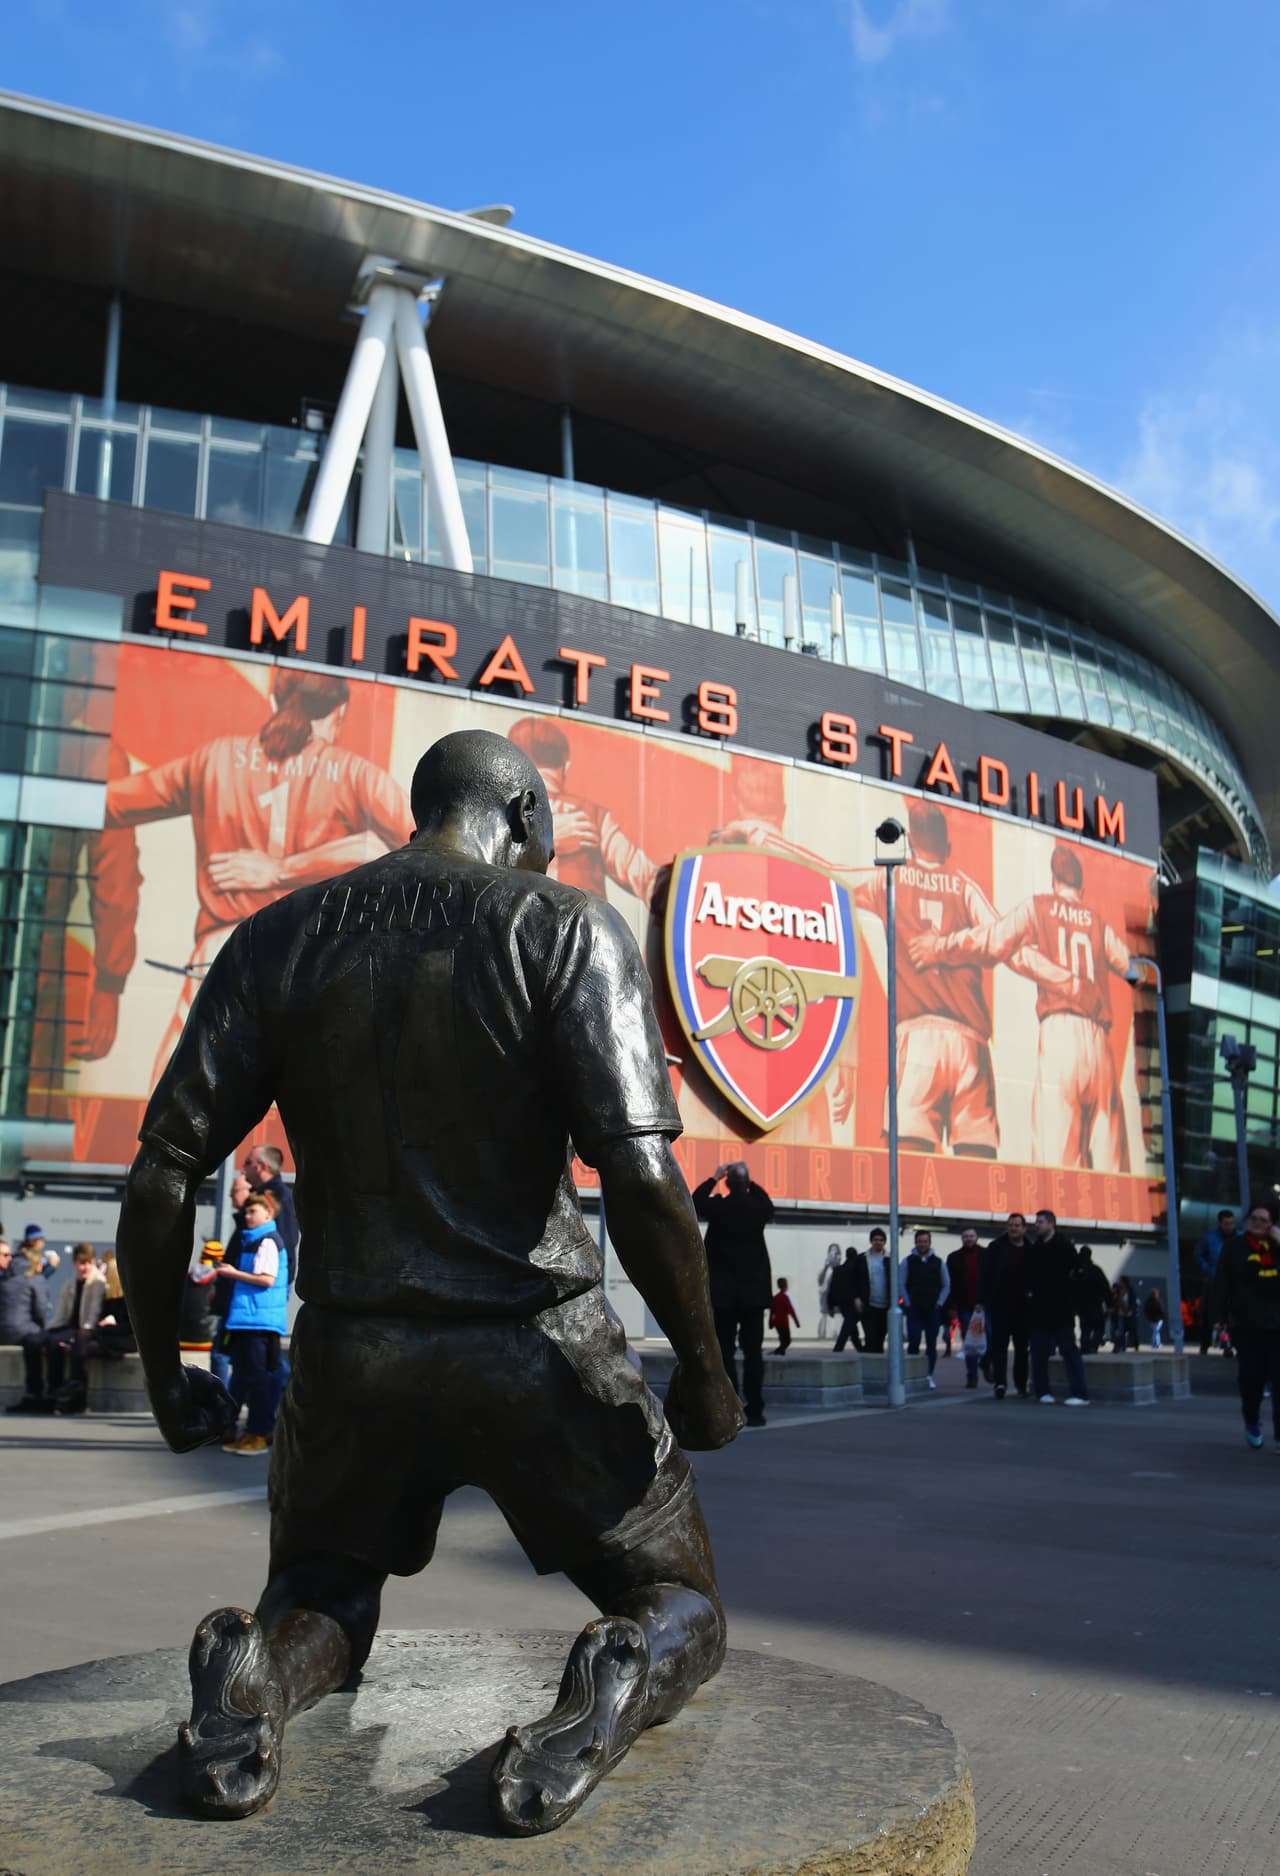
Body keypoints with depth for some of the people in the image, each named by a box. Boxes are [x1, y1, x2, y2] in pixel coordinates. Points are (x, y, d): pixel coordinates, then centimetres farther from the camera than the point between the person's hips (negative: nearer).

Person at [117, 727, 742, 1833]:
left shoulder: (274, 941, 4)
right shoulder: (568, 927, -7)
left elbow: (162, 1175, 1)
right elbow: (641, 1177, -18)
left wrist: (165, 1372, 13)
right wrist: (704, 1371, -6)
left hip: (351, 1362, 3)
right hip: (539, 1357, -3)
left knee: (320, 1601, 30)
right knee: (685, 1613, 19)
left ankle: (257, 1674, -6)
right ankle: (623, 1676, -17)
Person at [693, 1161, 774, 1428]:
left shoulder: (717, 1206, -9)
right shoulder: (757, 1208, -3)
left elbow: (693, 1203, 13)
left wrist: (713, 1179, 19)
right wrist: (752, 1183, 24)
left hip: (723, 1291, -2)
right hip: (754, 1291, 2)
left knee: (725, 1351, 2)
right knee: (753, 1351, 5)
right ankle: (754, 1410, 4)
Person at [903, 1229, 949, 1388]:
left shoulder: (938, 1262, 7)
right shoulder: (908, 1262, 3)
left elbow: (946, 1285, 11)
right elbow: (901, 1284, 3)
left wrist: (939, 1303, 2)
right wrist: (908, 1303, -3)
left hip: (933, 1309, 2)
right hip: (914, 1309, -2)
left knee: (932, 1344, 3)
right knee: (913, 1342, -9)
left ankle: (929, 1376, 11)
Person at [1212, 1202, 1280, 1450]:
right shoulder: (1234, 1246, 2)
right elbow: (1221, 1284, 0)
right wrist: (1221, 1318, -7)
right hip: (1247, 1325, -2)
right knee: (1251, 1376, 1)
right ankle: (1252, 1422, 27)